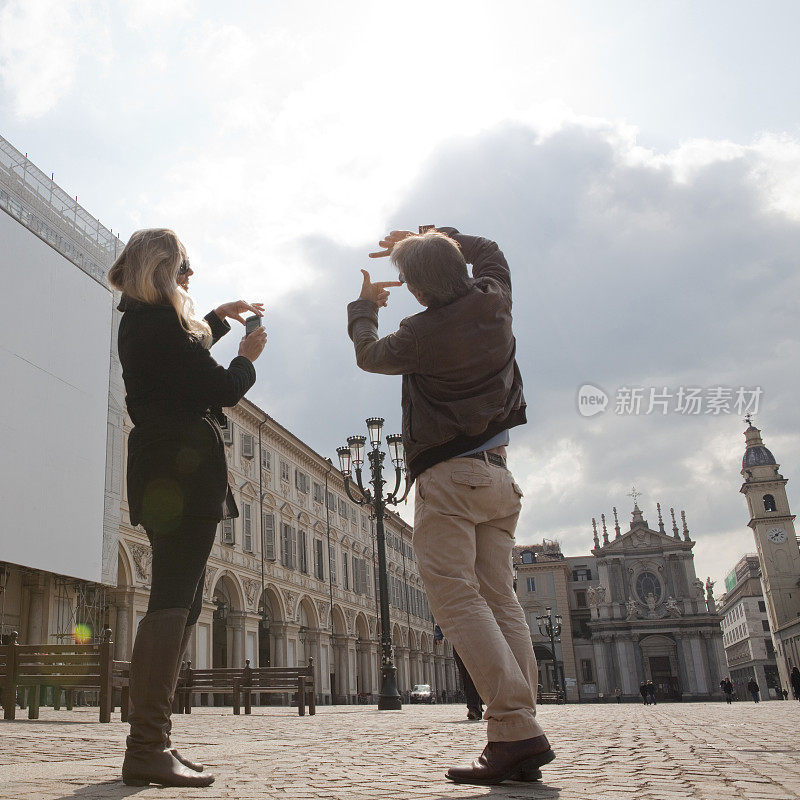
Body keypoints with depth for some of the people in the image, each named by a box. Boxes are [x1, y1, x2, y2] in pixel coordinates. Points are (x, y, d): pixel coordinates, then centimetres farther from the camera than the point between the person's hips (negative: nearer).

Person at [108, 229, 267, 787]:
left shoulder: (139, 321, 20)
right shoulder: (160, 322, -10)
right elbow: (220, 389, -12)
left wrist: (220, 318, 39)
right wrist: (247, 359, 7)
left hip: (161, 470, 11)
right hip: (188, 468, -11)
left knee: (179, 602, 11)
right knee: (175, 600, -14)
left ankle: (151, 743, 14)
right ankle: (148, 748, -16)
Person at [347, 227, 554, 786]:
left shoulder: (422, 334, -9)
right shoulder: (494, 301, 6)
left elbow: (369, 354, 13)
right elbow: (488, 251, 30)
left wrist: (363, 306, 30)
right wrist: (431, 239, 30)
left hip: (448, 477, -7)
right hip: (499, 476, 7)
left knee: (457, 598, -11)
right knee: (500, 600, 3)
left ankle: (516, 729, -20)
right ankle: (522, 740, -1)